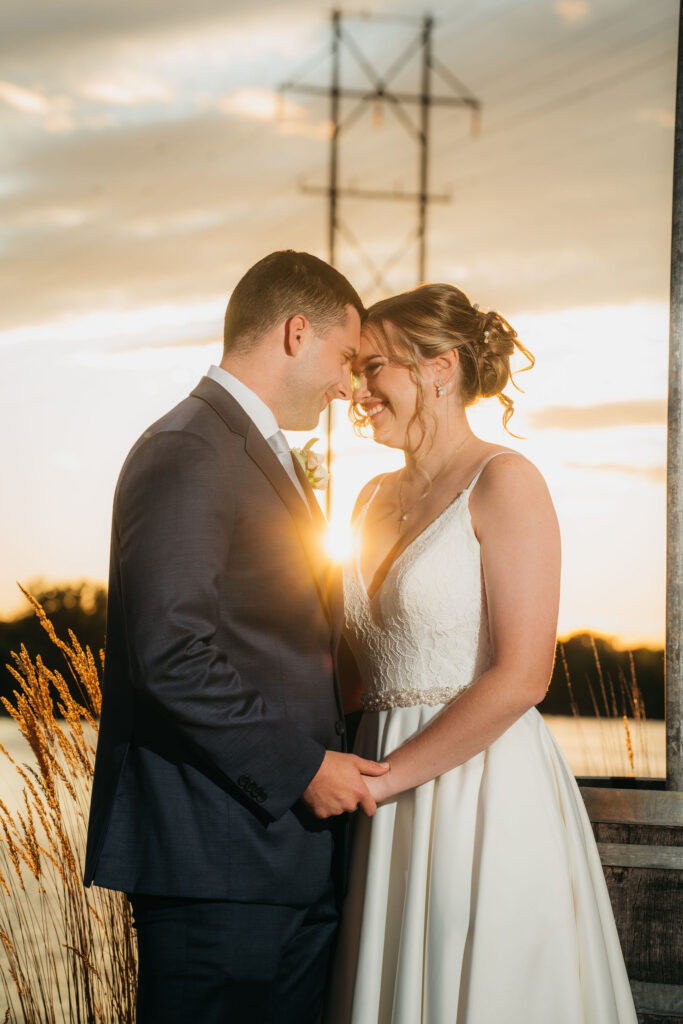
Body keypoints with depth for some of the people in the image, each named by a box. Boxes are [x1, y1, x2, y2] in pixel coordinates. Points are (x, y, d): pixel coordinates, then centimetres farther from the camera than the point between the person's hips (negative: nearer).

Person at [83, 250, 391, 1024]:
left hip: (293, 857, 10)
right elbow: (174, 656, -22)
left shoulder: (266, 457, 21)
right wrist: (301, 768, -17)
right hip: (213, 856, -10)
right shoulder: (185, 454, -13)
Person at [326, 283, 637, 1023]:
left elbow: (521, 676, -16)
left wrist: (384, 776, -14)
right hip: (391, 817, 7)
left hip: (481, 790, -6)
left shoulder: (503, 481, -8)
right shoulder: (376, 500, 13)